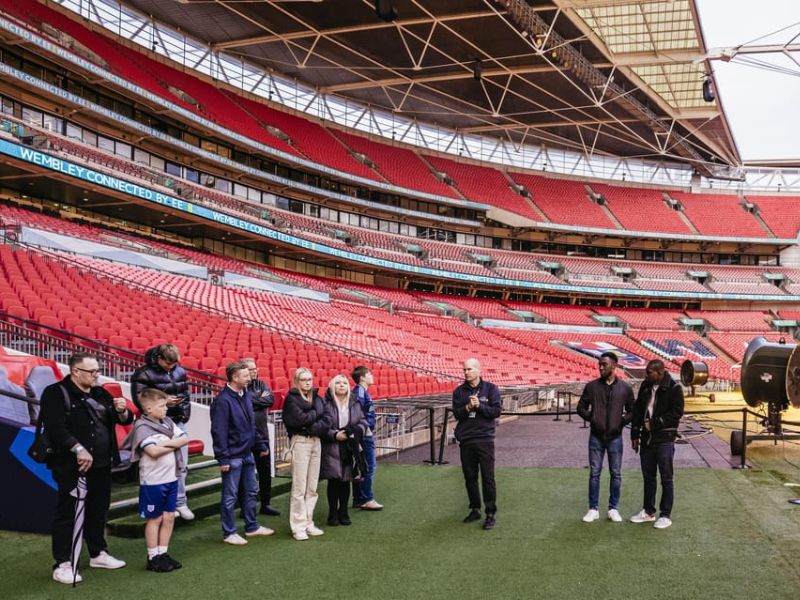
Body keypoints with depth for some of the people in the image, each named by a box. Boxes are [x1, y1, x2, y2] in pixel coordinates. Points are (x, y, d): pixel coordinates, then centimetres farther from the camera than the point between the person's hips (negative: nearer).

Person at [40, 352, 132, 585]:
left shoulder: (101, 394, 12)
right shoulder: (56, 393, -9)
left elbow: (124, 420, 17)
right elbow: (55, 427, -20)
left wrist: (122, 411, -6)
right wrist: (79, 449, -27)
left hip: (102, 465, 7)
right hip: (72, 467, -7)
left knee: (98, 511, 16)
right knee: (67, 513, -1)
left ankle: (98, 554, 30)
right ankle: (63, 564, 6)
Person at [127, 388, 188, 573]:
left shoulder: (168, 422, 9)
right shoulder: (142, 426, -14)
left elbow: (185, 439, 1)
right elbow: (154, 451, -24)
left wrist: (166, 442, -14)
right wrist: (174, 444, -12)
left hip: (171, 479, 7)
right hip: (153, 481, -7)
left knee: (169, 517, 11)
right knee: (155, 519, 4)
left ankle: (163, 554, 22)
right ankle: (153, 558, 15)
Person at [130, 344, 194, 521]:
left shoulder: (179, 371, 7)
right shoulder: (144, 374, -10)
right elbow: (139, 400, -11)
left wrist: (185, 412, 8)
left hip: (178, 423, 5)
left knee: (181, 464, 7)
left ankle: (180, 502, 18)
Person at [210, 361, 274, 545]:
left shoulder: (246, 395, 7)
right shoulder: (223, 400, -18)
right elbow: (219, 431, -19)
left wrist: (260, 445, 15)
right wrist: (223, 458, -19)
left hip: (247, 454, 8)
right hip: (233, 457, -8)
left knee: (251, 492, 17)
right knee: (230, 496, 3)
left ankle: (252, 527, 29)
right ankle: (229, 533, 14)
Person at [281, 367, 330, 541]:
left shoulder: (317, 398, 13)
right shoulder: (291, 399, -2)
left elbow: (326, 422, 2)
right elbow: (301, 418, -17)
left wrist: (311, 427, -12)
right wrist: (316, 413, -2)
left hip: (316, 442, 6)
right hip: (300, 442, -6)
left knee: (312, 487, 8)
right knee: (299, 488, -5)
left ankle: (308, 523, 15)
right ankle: (298, 526, -1)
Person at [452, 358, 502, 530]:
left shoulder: (490, 389, 0)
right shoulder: (459, 391, 7)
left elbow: (497, 411, -7)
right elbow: (456, 414, -1)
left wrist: (479, 406, -17)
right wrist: (468, 407, -19)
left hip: (484, 439, -3)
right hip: (465, 440, 3)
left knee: (487, 477, -4)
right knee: (470, 477, 10)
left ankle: (491, 514, 1)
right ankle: (475, 510, 23)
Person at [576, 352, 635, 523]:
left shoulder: (625, 388, 0)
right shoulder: (592, 386, 0)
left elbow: (632, 411, 9)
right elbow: (581, 407, 8)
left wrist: (623, 420, -6)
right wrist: (590, 417, -6)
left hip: (615, 437, 0)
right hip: (596, 437, 0)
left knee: (616, 474, 6)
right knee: (594, 473, 4)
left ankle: (613, 509, 17)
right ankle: (593, 509, 12)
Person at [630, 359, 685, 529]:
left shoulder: (674, 388, -11)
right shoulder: (646, 386, 7)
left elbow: (676, 413, -15)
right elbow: (638, 409, 12)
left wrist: (654, 424, -16)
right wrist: (635, 434, 9)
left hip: (664, 440, -6)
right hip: (647, 438, 6)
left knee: (666, 478, 2)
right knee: (648, 477, 14)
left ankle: (665, 515, 11)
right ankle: (648, 512, 26)